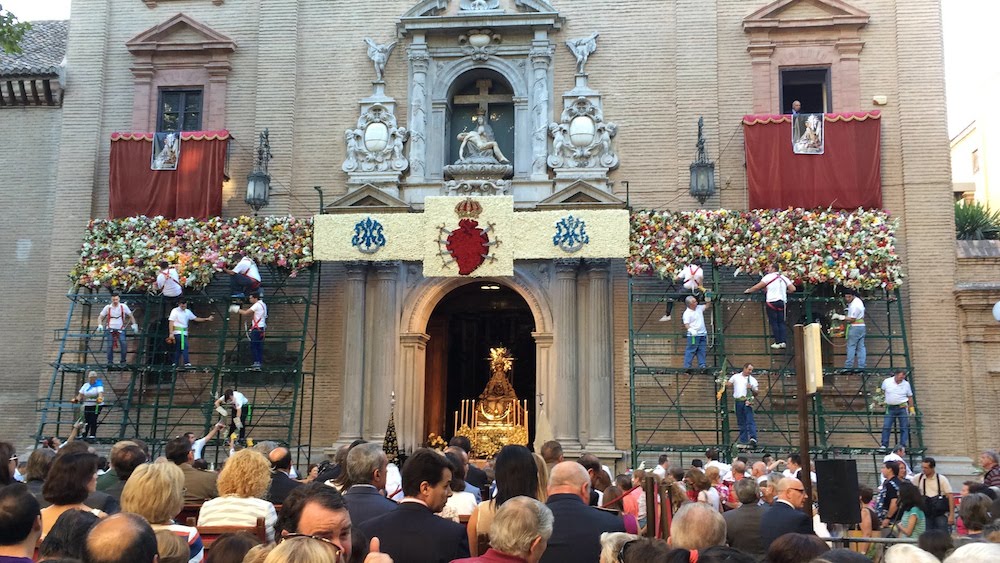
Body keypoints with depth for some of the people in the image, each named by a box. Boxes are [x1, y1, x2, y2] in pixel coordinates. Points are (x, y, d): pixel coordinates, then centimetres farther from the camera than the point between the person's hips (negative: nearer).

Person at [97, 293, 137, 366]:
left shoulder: (123, 306, -1)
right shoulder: (107, 307, 0)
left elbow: (130, 316, 9)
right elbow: (100, 317, 6)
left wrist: (134, 325, -3)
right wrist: (100, 325, -11)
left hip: (120, 329, -1)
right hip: (110, 329, 1)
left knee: (123, 343, -18)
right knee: (110, 345, -7)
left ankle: (123, 361, -6)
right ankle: (110, 362, 5)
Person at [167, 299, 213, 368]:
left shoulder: (188, 312, 14)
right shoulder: (175, 311, -4)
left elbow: (196, 318, 17)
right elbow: (171, 322, -7)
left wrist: (207, 319, 8)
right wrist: (171, 333, -15)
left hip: (184, 332, 7)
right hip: (178, 332, -7)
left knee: (178, 349, 10)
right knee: (184, 346, -17)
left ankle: (175, 364, 16)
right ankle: (187, 363, -20)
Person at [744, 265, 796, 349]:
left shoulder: (769, 277, -3)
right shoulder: (784, 278, 13)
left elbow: (757, 287, -4)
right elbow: (793, 289, 7)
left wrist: (749, 290, 11)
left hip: (772, 302, -5)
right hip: (782, 302, 5)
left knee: (774, 323, -1)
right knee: (781, 322, 9)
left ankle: (778, 342, -2)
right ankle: (783, 341, 1)